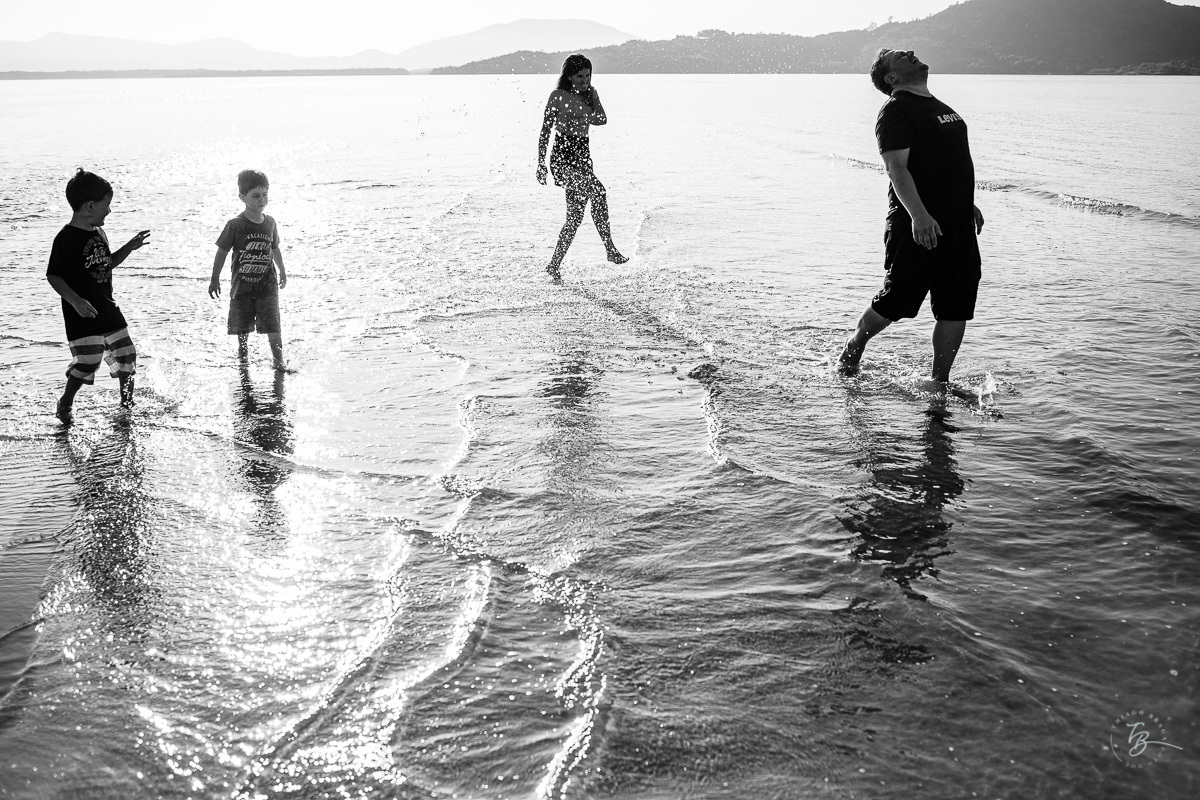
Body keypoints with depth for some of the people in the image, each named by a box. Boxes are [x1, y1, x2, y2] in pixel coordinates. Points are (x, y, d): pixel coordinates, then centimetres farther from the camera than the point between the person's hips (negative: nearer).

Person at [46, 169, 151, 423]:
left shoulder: (99, 233, 9)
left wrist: (129, 247, 14)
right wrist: (76, 301, -26)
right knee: (87, 363, -11)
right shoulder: (66, 238, -16)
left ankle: (127, 402, 30)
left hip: (108, 309, 8)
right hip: (82, 315, -8)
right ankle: (65, 404, 11)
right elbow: (53, 276, -16)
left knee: (126, 355, 11)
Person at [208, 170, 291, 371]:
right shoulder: (235, 225, -11)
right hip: (242, 285, -1)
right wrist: (215, 279, -2)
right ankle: (242, 354, 36)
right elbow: (222, 252, -5)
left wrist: (282, 272, 24)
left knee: (273, 325, -8)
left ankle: (279, 360, -1)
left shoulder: (270, 222, 0)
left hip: (267, 285, 1)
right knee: (242, 326, 12)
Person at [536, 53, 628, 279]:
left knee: (575, 216, 3)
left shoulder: (588, 96, 14)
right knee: (597, 191, -27)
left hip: (582, 155, 7)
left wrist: (593, 95, -3)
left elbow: (601, 120, -3)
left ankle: (554, 265, 12)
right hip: (563, 156, -7)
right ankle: (611, 249, -24)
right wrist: (541, 163, -6)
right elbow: (545, 131, -2)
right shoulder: (558, 96, -2)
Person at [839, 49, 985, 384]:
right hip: (919, 227, -8)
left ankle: (939, 382, 14)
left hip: (959, 225, 8)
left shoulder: (940, 106, 20)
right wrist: (918, 214, -29)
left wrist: (968, 204, 30)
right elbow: (897, 168, -18)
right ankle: (854, 344, 27)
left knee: (957, 309, 5)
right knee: (895, 302, 0)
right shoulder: (895, 111, -8)